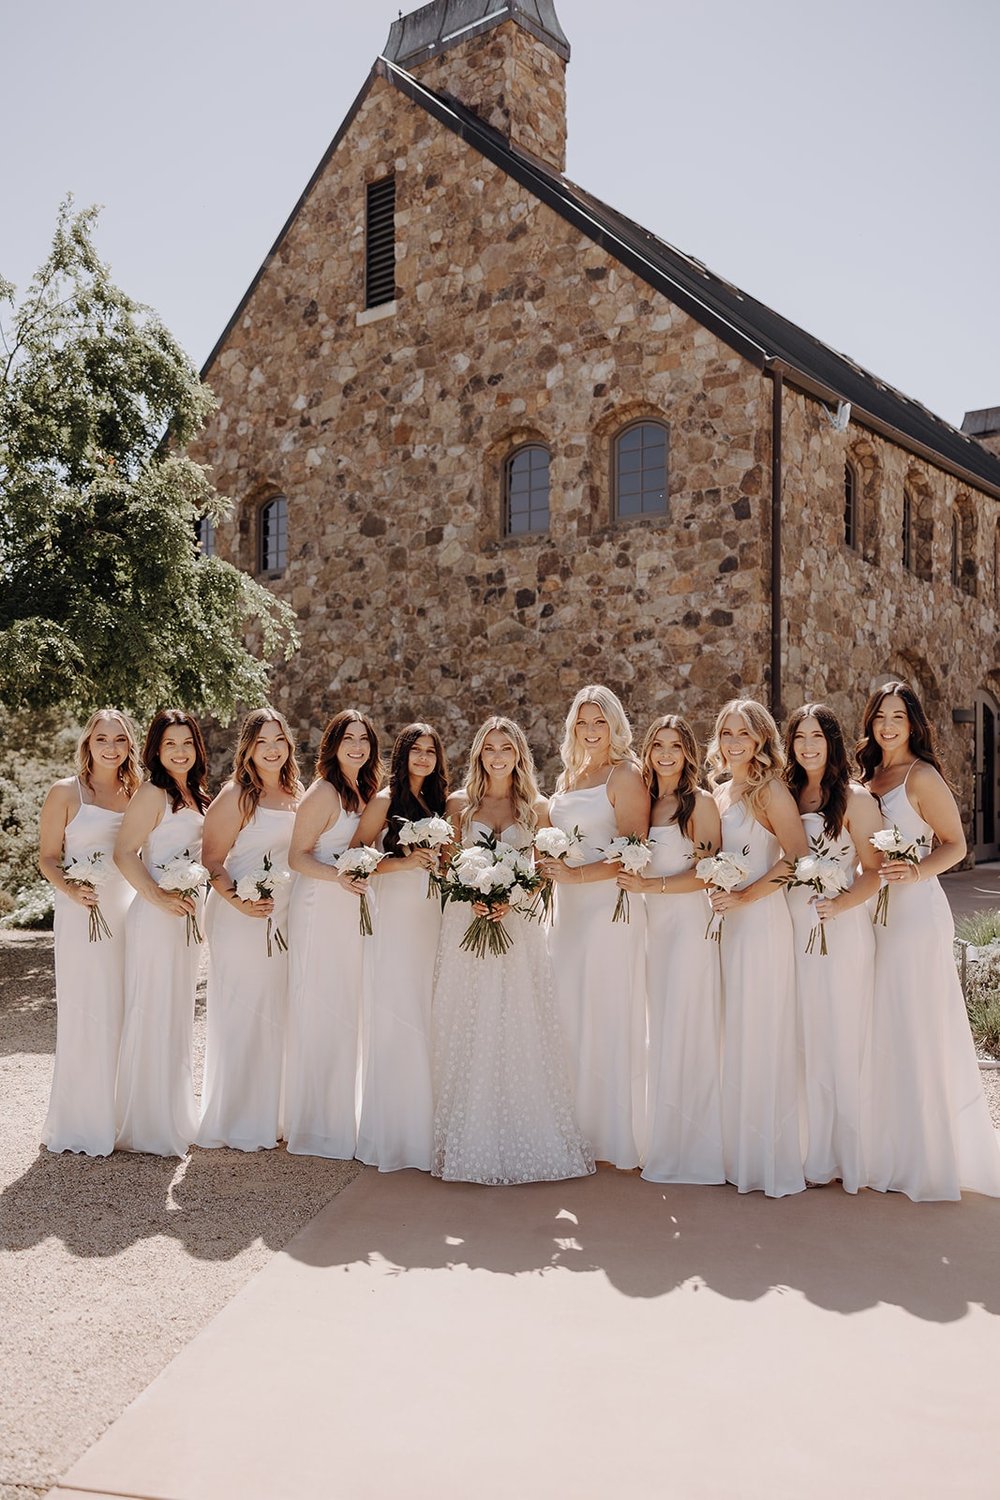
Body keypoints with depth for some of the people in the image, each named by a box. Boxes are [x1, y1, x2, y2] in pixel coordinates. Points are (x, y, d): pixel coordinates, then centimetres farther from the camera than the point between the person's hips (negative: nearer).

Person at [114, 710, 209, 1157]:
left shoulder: (195, 796, 13)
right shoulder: (152, 794, -12)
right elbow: (124, 853, -18)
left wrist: (195, 903, 12)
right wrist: (157, 897, -23)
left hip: (189, 914, 8)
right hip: (158, 915, -8)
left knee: (179, 1013, 16)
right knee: (154, 1014, -1)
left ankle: (175, 1115, 29)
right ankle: (149, 1127, 11)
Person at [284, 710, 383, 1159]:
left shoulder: (365, 792, 13)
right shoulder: (323, 793, -10)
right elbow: (297, 856, -12)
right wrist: (338, 877, -26)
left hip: (353, 912, 8)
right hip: (320, 909, -8)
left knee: (348, 1015, 12)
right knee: (320, 1015, -3)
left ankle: (341, 1119, 24)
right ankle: (315, 1127, 9)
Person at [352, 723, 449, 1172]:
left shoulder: (437, 802, 14)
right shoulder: (385, 800, -3)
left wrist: (436, 860, 3)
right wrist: (405, 862, -17)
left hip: (431, 915, 6)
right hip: (394, 914, -6)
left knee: (424, 1017, 7)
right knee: (394, 1020, -4)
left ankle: (421, 1128, 17)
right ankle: (391, 1134, 6)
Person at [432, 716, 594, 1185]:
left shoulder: (536, 808, 7)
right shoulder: (459, 803, 8)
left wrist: (512, 901, -12)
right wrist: (473, 899, -12)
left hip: (518, 926, 0)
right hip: (466, 923, 0)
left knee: (519, 1030, 0)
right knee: (469, 1033, 1)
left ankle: (526, 1138, 11)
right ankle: (472, 1141, 11)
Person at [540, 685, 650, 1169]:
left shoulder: (626, 776, -6)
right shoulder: (569, 777, 17)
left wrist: (577, 875, -21)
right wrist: (546, 870, 5)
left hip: (610, 907, -7)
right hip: (568, 911, 7)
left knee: (607, 1016, -3)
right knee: (569, 1015, 8)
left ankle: (614, 1138, 9)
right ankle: (577, 1128, 19)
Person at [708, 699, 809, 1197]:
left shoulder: (770, 791, -8)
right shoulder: (720, 792, 13)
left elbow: (798, 857, -16)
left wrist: (745, 896, -17)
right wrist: (716, 896, 5)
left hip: (761, 920, -7)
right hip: (725, 923, 7)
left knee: (761, 1035, -2)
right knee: (733, 1037, 10)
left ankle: (769, 1160, 10)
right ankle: (736, 1153, 21)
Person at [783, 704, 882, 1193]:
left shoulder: (854, 798, -4)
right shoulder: (787, 795, 13)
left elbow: (874, 871, -8)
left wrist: (840, 903, -24)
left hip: (842, 930, -5)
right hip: (794, 930, 5)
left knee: (842, 1041, -1)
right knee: (805, 1042, 8)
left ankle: (850, 1156, 12)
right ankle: (816, 1153, 18)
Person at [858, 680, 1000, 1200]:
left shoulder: (921, 776, -7)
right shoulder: (868, 777, 14)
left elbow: (955, 845, -9)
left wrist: (917, 871, -25)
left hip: (915, 910, -7)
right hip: (873, 912, 7)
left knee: (916, 1030, -2)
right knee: (881, 1033, 10)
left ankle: (930, 1159, 11)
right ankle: (888, 1151, 22)